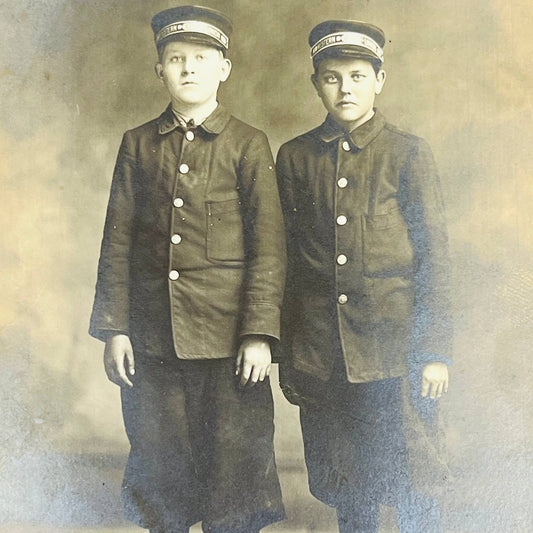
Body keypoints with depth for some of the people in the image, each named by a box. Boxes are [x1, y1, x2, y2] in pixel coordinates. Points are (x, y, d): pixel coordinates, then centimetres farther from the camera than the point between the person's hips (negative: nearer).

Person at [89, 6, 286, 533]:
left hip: (227, 338, -2)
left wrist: (259, 333, -10)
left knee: (233, 465, 6)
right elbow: (117, 242, 8)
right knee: (159, 469, 12)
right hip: (151, 340, 3)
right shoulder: (137, 144, 9)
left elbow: (268, 247, -3)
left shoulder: (248, 145, 2)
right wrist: (114, 329, 2)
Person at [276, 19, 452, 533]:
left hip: (394, 346, -2)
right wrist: (287, 353, 8)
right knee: (344, 490, 12)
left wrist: (434, 351, -5)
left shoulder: (408, 153, 1)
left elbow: (433, 254, -1)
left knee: (412, 488, 3)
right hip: (319, 351, 2)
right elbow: (286, 258, 9)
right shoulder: (294, 157, 7)